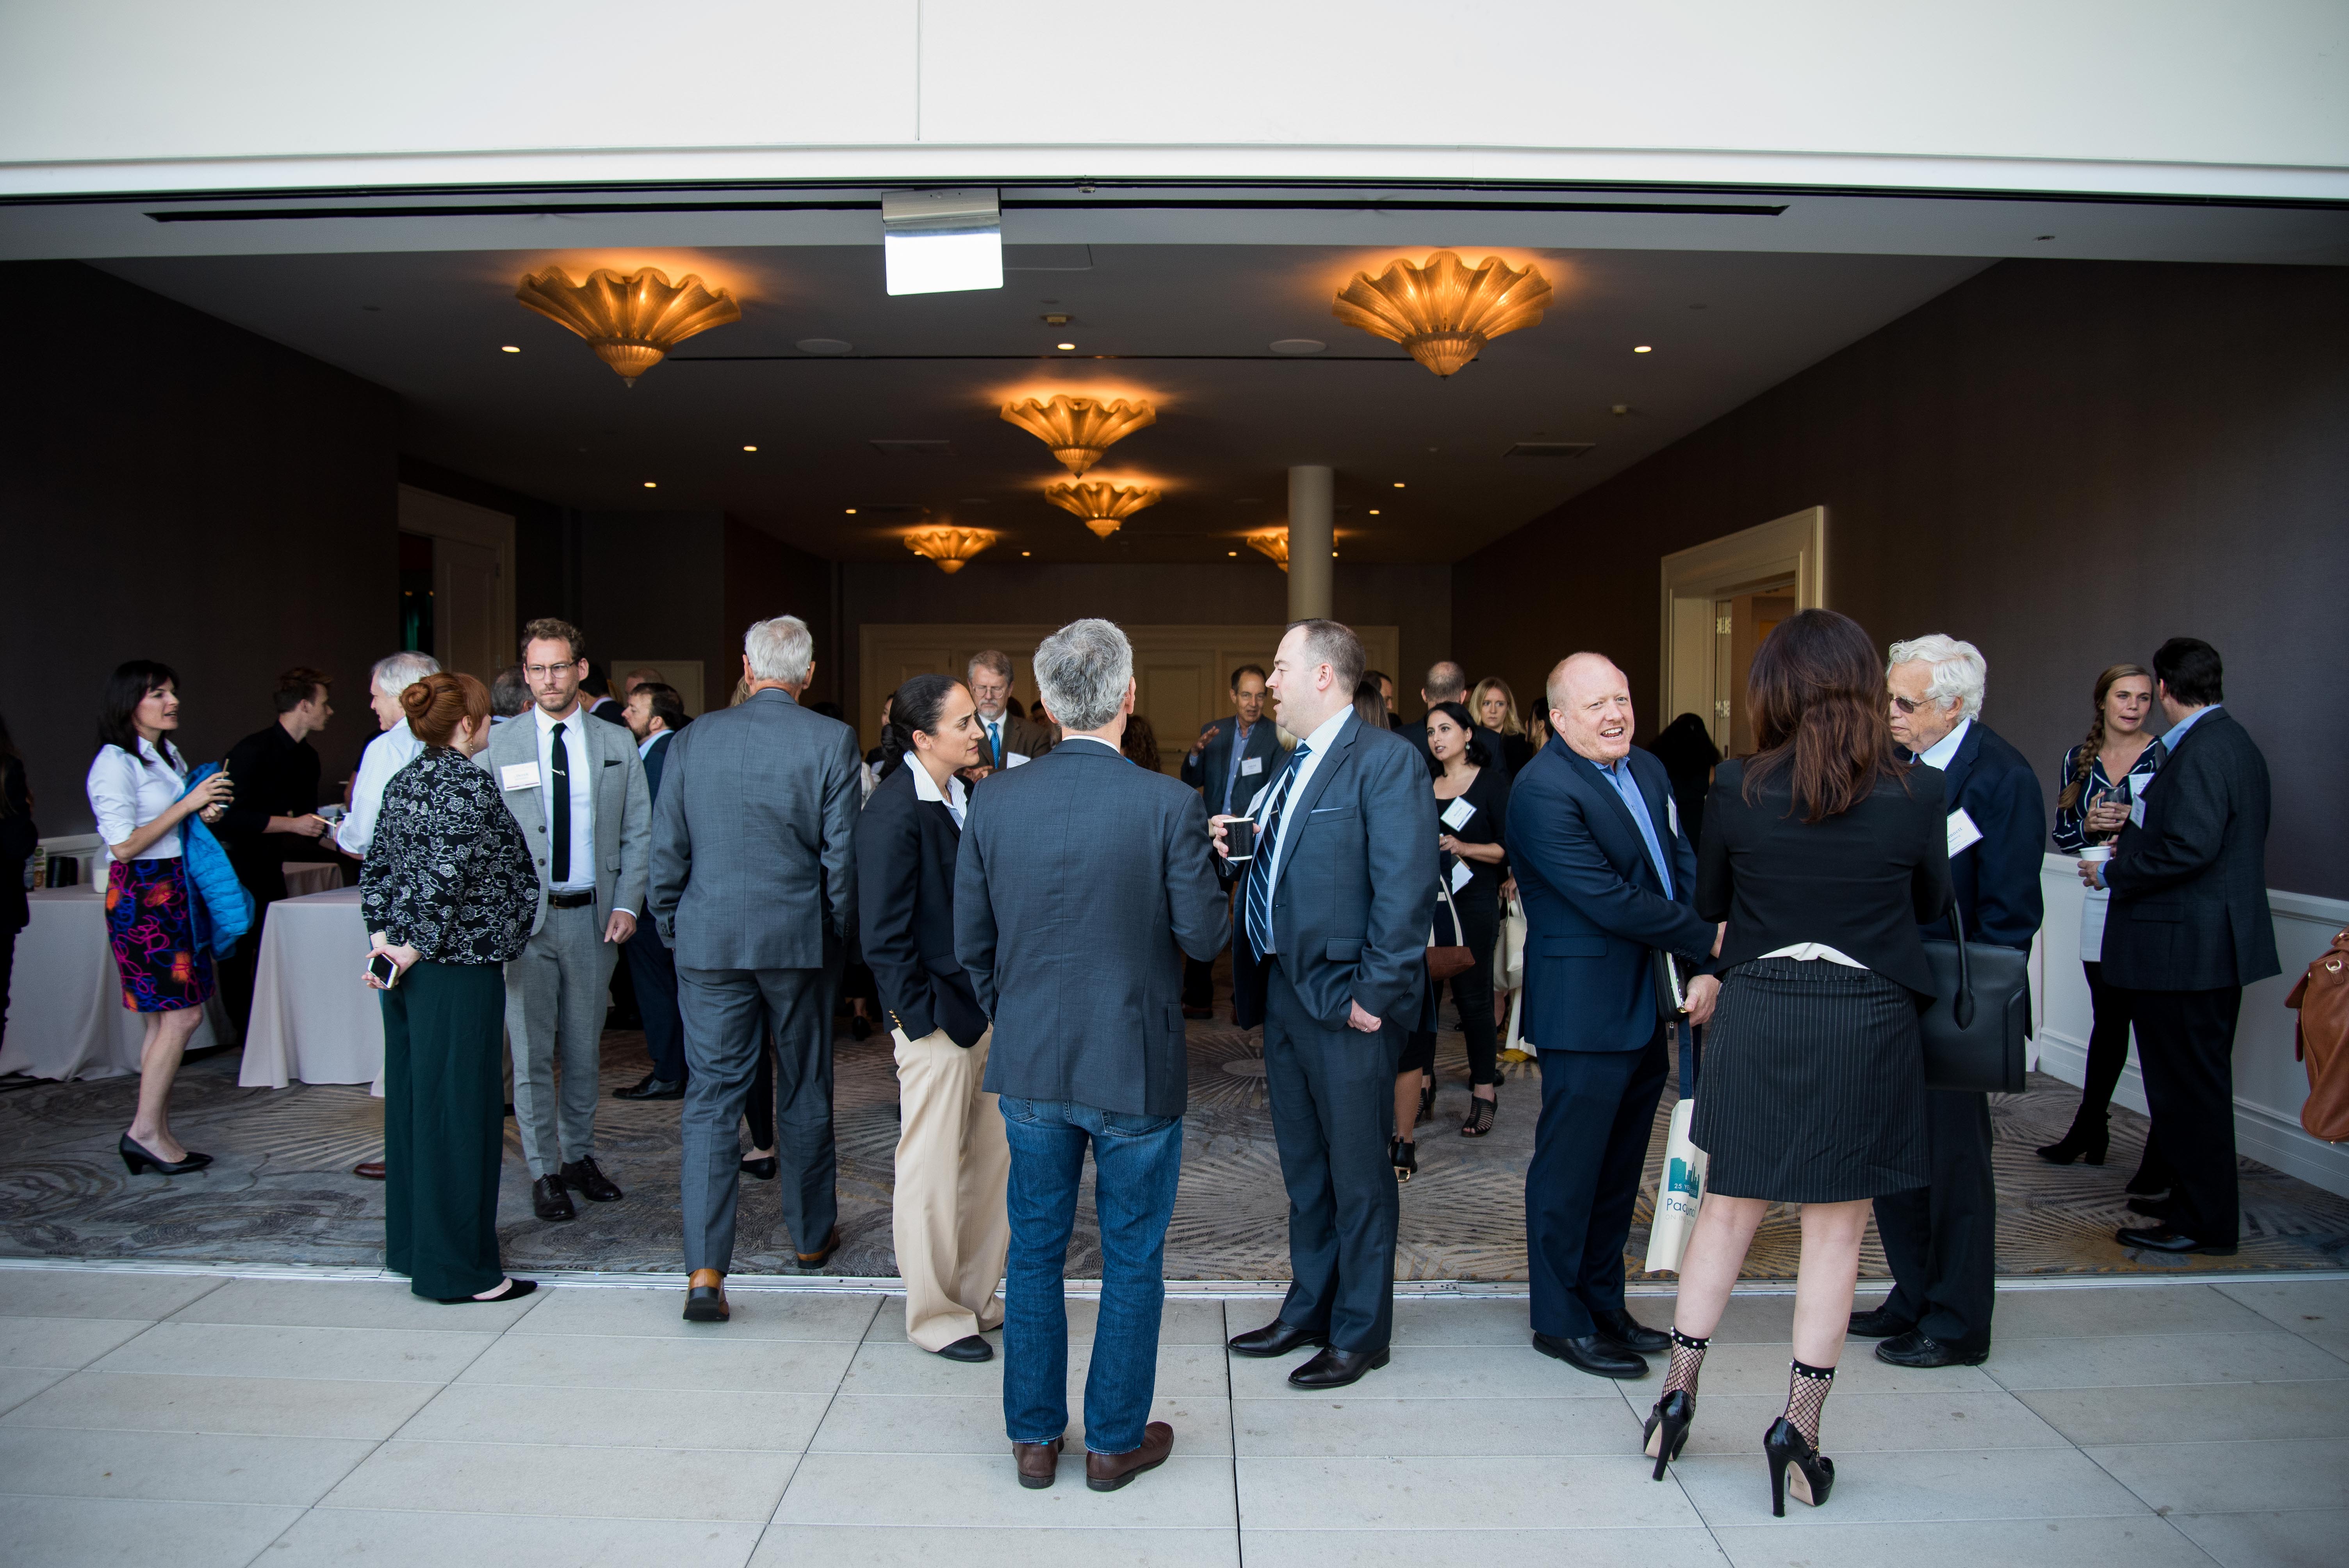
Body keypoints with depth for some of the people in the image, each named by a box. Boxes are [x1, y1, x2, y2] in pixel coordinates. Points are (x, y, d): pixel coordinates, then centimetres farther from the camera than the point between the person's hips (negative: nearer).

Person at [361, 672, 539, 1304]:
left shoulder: (404, 782, 11)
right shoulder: (469, 786, -15)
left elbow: (375, 868, 12)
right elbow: (448, 874, -24)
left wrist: (385, 935, 7)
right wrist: (418, 946, -15)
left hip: (405, 967, 9)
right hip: (458, 968, -9)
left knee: (413, 1101, 17)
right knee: (459, 1110, -2)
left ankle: (412, 1245, 29)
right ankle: (460, 1268, 6)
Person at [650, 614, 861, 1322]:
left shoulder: (693, 739, -1)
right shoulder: (831, 740, -8)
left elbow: (666, 852, 2)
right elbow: (843, 854, -8)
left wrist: (671, 929, 15)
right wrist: (843, 932, 7)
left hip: (709, 942, 1)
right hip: (800, 942, -1)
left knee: (712, 1098, 4)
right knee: (805, 1092, 15)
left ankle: (705, 1271, -1)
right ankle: (811, 1236, 31)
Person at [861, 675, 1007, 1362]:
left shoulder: (964, 798, 9)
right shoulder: (893, 814, -15)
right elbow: (883, 936, -15)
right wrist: (924, 1016, -16)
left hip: (985, 1008, 8)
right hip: (937, 1017, -8)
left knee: (992, 1158, 14)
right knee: (932, 1170, 5)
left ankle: (976, 1297, 30)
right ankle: (935, 1316, 21)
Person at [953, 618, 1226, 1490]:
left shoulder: (994, 802, -5)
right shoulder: (1167, 805, -16)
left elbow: (971, 944, 3)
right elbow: (1204, 936, -10)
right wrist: (1209, 879, 11)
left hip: (1030, 1067, 3)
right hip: (1136, 1067, -3)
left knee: (1035, 1251, 17)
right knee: (1133, 1257, 13)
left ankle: (1034, 1437, 29)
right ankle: (1116, 1440, 26)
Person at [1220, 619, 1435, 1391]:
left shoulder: (1386, 761, -14)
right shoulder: (1295, 764, 14)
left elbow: (1405, 889, -19)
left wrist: (1375, 994, -20)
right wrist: (1237, 849, -1)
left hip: (1347, 1003, -9)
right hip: (1285, 991, 9)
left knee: (1358, 1174, 6)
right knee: (1303, 1168, 20)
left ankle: (1360, 1333, 21)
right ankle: (1308, 1311, 35)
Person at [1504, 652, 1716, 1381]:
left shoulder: (1649, 771, 10)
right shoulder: (1543, 790, -18)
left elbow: (1686, 872, 7)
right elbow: (1609, 900, -21)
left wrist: (1706, 968, -5)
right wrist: (1708, 940, -12)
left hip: (1649, 1010, 8)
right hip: (1585, 1012, -8)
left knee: (1620, 1166, 18)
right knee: (1570, 1168, 4)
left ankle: (1603, 1301, 32)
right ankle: (1561, 1321, 18)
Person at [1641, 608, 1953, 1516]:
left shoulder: (1737, 790, -8)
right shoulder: (1915, 793, -9)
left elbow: (1709, 904, 6)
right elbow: (1932, 905, 7)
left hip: (1756, 1018, 1)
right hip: (1867, 1024, -1)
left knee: (1728, 1211, 15)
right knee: (1835, 1230, 10)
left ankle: (1679, 1391, 22)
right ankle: (1800, 1425, 14)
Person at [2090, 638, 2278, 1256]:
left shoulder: (2200, 752, -19)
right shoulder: (2237, 743, 13)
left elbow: (2190, 848, -27)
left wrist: (2113, 873, -13)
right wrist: (2139, 844, 18)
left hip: (2185, 947, -11)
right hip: (2219, 943, 11)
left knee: (2189, 1087, -1)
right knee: (2201, 1082, 19)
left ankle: (2201, 1224, 8)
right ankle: (2200, 1202, 30)